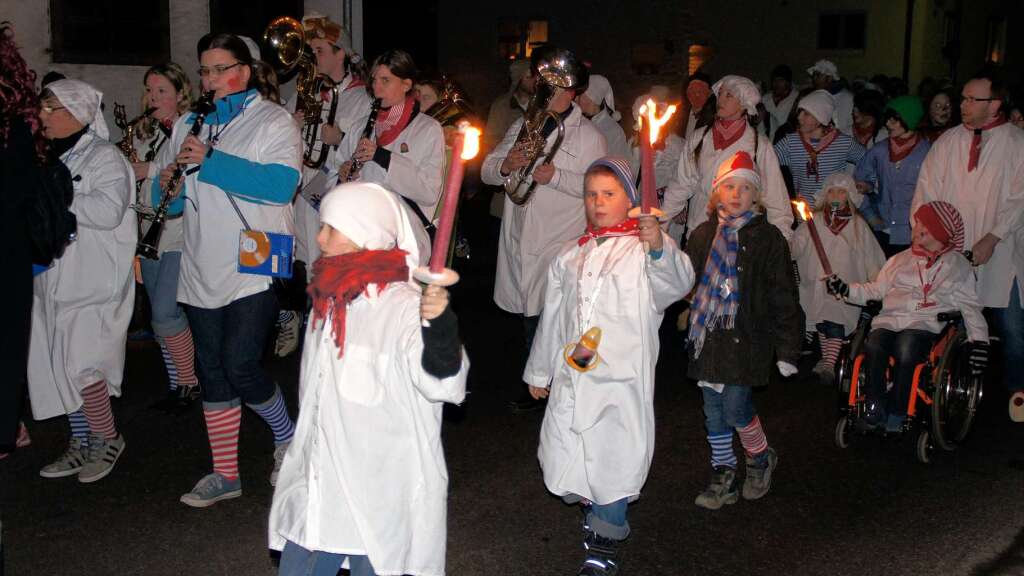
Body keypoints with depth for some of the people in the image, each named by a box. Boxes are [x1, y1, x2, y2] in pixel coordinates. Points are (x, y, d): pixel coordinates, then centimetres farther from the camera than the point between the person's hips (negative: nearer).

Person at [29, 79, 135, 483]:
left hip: (92, 282, -7)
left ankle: (107, 438, 10)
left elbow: (108, 210, -22)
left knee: (79, 365, -9)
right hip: (54, 279, 8)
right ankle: (83, 442, 22)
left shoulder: (104, 157, -7)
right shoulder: (51, 158, 15)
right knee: (57, 365, 9)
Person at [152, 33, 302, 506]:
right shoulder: (188, 125, 15)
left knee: (239, 368, -12)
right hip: (202, 270, 6)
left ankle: (286, 435, 16)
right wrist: (168, 185, -10)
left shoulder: (273, 121, -2)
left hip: (255, 267, -6)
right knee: (211, 372, 10)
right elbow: (165, 193, 14)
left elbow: (281, 185, -19)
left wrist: (210, 161, -23)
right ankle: (224, 474, 21)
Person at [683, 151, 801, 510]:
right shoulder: (703, 235, 7)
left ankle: (761, 459, 22)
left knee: (736, 407, -7)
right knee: (713, 410, 10)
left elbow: (783, 297, -3)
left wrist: (787, 349, -5)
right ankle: (723, 474, 26)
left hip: (746, 338, -4)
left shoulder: (767, 238, -3)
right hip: (708, 335, 4)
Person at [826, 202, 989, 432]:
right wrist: (846, 289, 4)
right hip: (889, 320, 2)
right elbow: (875, 290, 20)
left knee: (906, 352, -37)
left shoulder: (956, 264, 18)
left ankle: (896, 413, -19)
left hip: (924, 324, -2)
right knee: (874, 347, -33)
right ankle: (874, 408, -20)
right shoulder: (901, 260, 26)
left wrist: (979, 340, 1)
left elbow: (969, 304, 13)